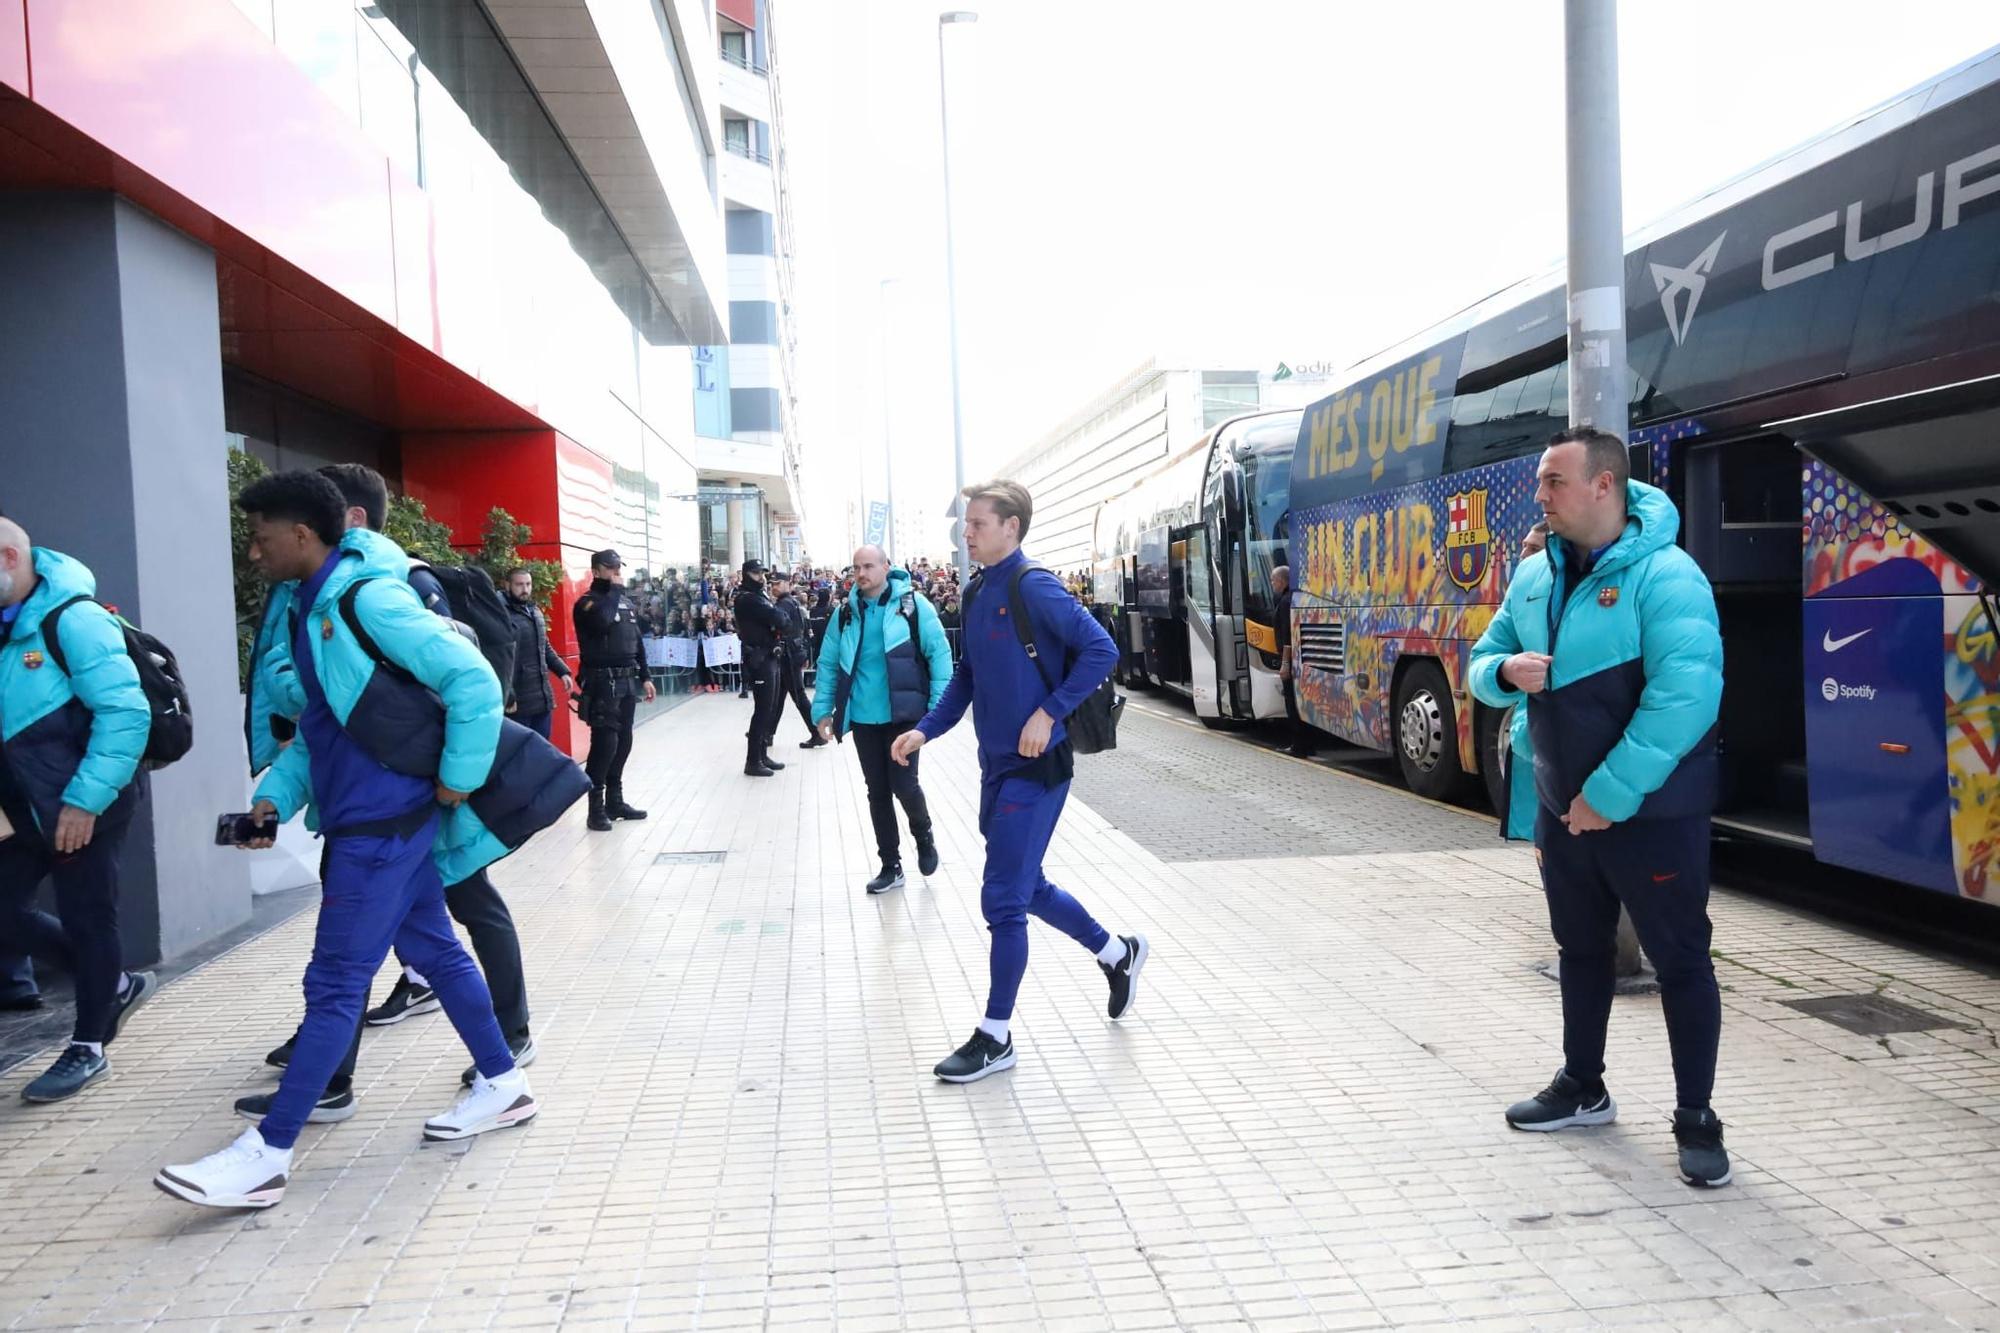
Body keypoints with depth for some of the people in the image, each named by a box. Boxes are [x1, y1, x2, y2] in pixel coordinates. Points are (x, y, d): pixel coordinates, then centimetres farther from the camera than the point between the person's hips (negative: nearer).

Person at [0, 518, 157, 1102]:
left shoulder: (72, 618, -16)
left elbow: (126, 713, -21)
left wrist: (85, 799, -21)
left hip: (86, 803, -8)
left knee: (85, 919, 4)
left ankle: (89, 1048, 20)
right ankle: (117, 985, 27)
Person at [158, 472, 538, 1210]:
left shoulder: (368, 600, -16)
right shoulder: (310, 612, 13)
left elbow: (474, 681, -20)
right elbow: (317, 725, 18)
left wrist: (457, 780, -15)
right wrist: (276, 794, 5)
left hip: (383, 820, -10)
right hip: (369, 817, 10)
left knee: (334, 984, -4)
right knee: (433, 950, 16)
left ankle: (266, 1155, 3)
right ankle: (501, 1085, 28)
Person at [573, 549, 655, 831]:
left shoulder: (627, 602, 16)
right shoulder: (587, 602, -6)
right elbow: (602, 621, -29)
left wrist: (645, 676, 16)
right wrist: (614, 590, -16)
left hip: (627, 681, 7)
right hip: (602, 682, -7)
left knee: (623, 742, 10)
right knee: (605, 742, -10)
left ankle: (615, 800, 20)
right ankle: (596, 807, -4)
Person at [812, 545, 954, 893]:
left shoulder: (913, 604, -5)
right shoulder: (846, 612, 6)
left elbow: (939, 654, -6)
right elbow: (828, 664, 10)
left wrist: (939, 706, -12)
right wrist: (823, 709, 4)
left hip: (904, 714, -4)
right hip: (863, 717, 4)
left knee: (903, 784, -7)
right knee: (877, 791, 9)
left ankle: (924, 836, 25)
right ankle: (891, 866, 21)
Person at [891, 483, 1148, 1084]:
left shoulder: (1035, 587, -15)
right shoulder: (976, 593, 10)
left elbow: (1101, 649, -19)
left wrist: (1048, 713, -21)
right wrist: (925, 730, 6)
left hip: (1035, 769, -9)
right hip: (997, 765, 9)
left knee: (1004, 899, -3)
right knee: (1027, 887, 19)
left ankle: (995, 1038, 10)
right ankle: (1118, 953, 40)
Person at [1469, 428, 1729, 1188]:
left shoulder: (1664, 574, -18)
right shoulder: (1534, 576, 5)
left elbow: (1686, 695, -26)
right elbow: (1483, 661, 13)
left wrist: (1612, 792, -24)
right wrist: (1506, 672, -13)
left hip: (1651, 811, -7)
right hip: (1563, 807, 7)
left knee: (1680, 962, 5)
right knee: (1581, 949, 19)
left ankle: (1696, 1121, 18)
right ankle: (1582, 1087, 36)